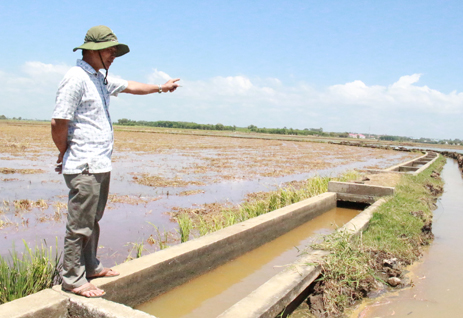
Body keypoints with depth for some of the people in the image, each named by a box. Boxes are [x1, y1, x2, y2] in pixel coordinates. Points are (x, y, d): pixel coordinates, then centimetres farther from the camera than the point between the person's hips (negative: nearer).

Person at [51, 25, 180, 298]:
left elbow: (130, 87, 31)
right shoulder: (76, 78, -13)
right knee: (80, 224, -2)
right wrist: (66, 154, -3)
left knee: (93, 220, 17)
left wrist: (161, 88, 36)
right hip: (84, 167, -9)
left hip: (101, 165, 9)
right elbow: (58, 123, -16)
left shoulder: (101, 79, 16)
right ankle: (72, 278, 10)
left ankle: (90, 267, 31)